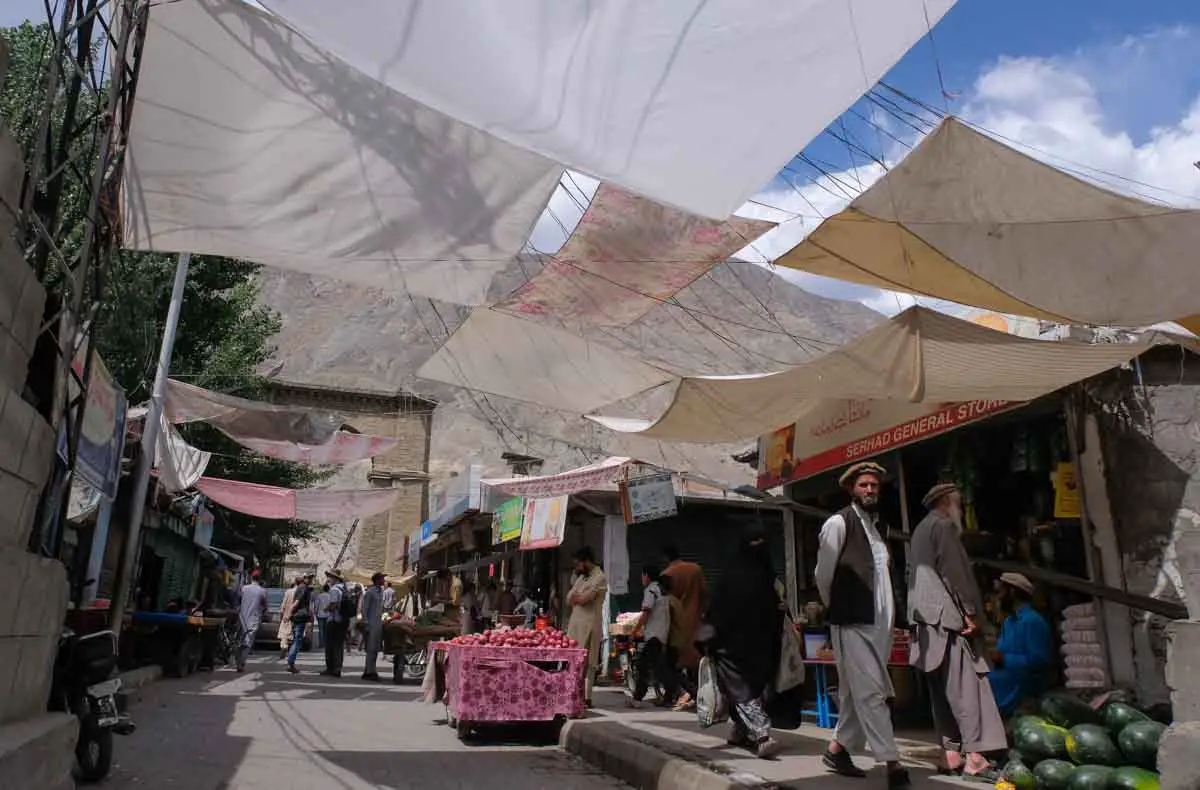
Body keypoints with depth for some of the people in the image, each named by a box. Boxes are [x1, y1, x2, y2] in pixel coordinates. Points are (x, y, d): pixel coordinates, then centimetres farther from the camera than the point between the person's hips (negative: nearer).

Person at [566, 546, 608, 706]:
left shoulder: (599, 578, -9)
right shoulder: (582, 577, 18)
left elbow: (584, 598, -20)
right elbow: (569, 600, 12)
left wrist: (576, 597, 0)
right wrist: (580, 598, -7)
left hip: (589, 625, -8)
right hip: (575, 624, 8)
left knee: (586, 663, -6)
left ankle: (586, 698, -2)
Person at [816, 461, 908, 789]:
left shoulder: (878, 525, 14)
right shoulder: (839, 523, -7)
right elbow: (823, 574, -3)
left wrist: (889, 615, 13)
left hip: (877, 622, 7)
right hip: (852, 621, -7)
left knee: (856, 692, 13)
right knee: (870, 692, -7)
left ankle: (837, 749, 25)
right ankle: (892, 762, -2)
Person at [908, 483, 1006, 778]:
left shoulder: (920, 530, 24)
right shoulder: (942, 525, -4)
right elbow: (954, 571, -12)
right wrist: (970, 611, -11)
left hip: (927, 617, 9)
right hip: (946, 615, -9)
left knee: (944, 690, 7)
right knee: (964, 685, -11)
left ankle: (950, 754, 7)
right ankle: (974, 756, -15)